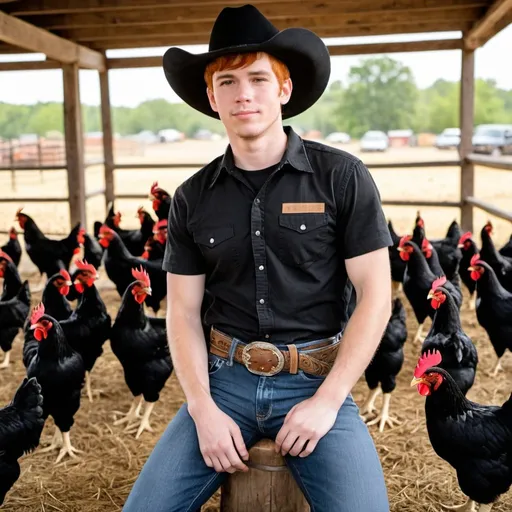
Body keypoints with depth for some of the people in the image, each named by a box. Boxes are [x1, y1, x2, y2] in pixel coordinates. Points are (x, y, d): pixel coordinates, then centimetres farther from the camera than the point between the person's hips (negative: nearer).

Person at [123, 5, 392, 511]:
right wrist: (203, 410, -9)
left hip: (317, 380, -2)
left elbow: (375, 294, -5)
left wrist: (327, 400, -11)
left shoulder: (341, 177, -5)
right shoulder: (192, 198, 3)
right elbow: (183, 312, 5)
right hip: (225, 379, 2)